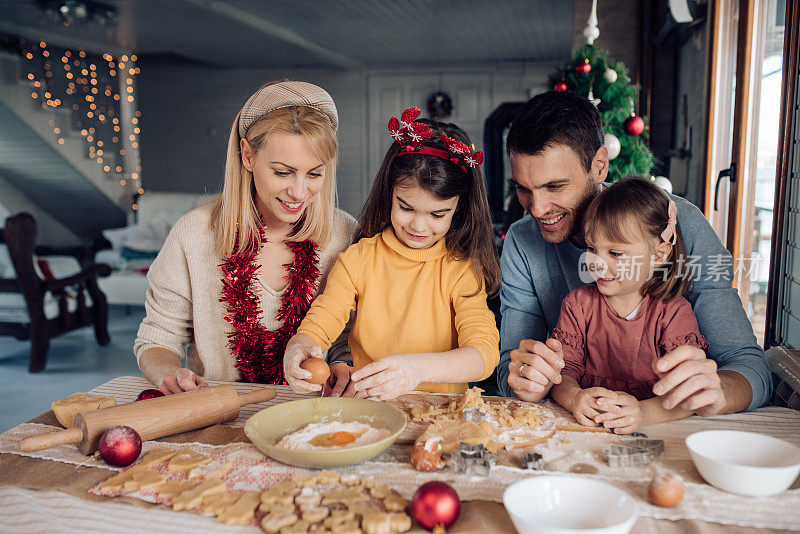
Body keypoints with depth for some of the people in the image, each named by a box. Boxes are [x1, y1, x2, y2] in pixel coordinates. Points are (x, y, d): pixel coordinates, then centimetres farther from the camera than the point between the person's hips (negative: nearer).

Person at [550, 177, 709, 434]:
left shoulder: (674, 312, -4)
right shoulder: (578, 304, 5)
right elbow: (563, 369, -2)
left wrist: (643, 412, -32)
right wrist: (575, 398, -25)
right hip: (588, 425, 2)